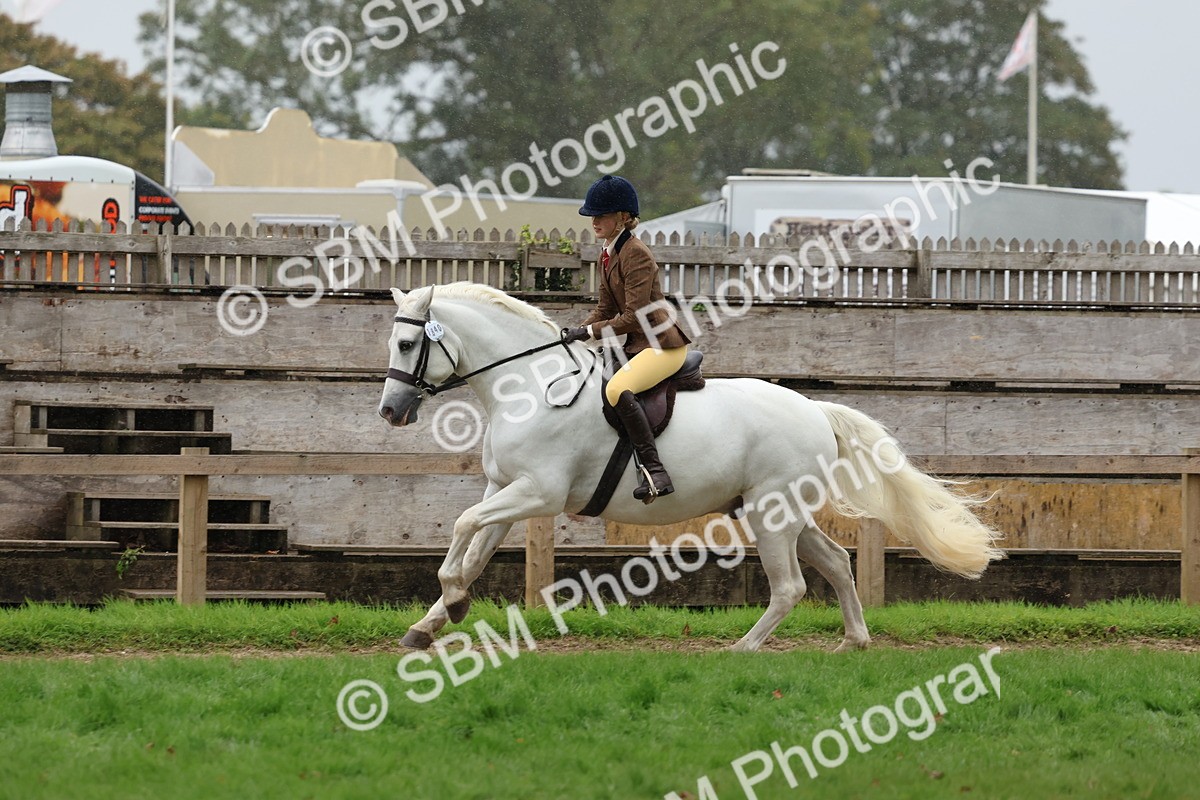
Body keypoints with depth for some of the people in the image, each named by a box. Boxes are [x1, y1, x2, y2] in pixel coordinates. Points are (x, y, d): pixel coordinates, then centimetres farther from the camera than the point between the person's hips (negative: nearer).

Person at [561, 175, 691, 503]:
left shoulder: (636, 255, -17)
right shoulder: (607, 255, 12)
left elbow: (634, 316, -20)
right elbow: (606, 309, 16)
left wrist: (590, 331, -17)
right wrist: (576, 332, 0)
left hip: (662, 343, -11)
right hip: (637, 345, 11)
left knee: (617, 389, -33)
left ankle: (655, 472, -37)